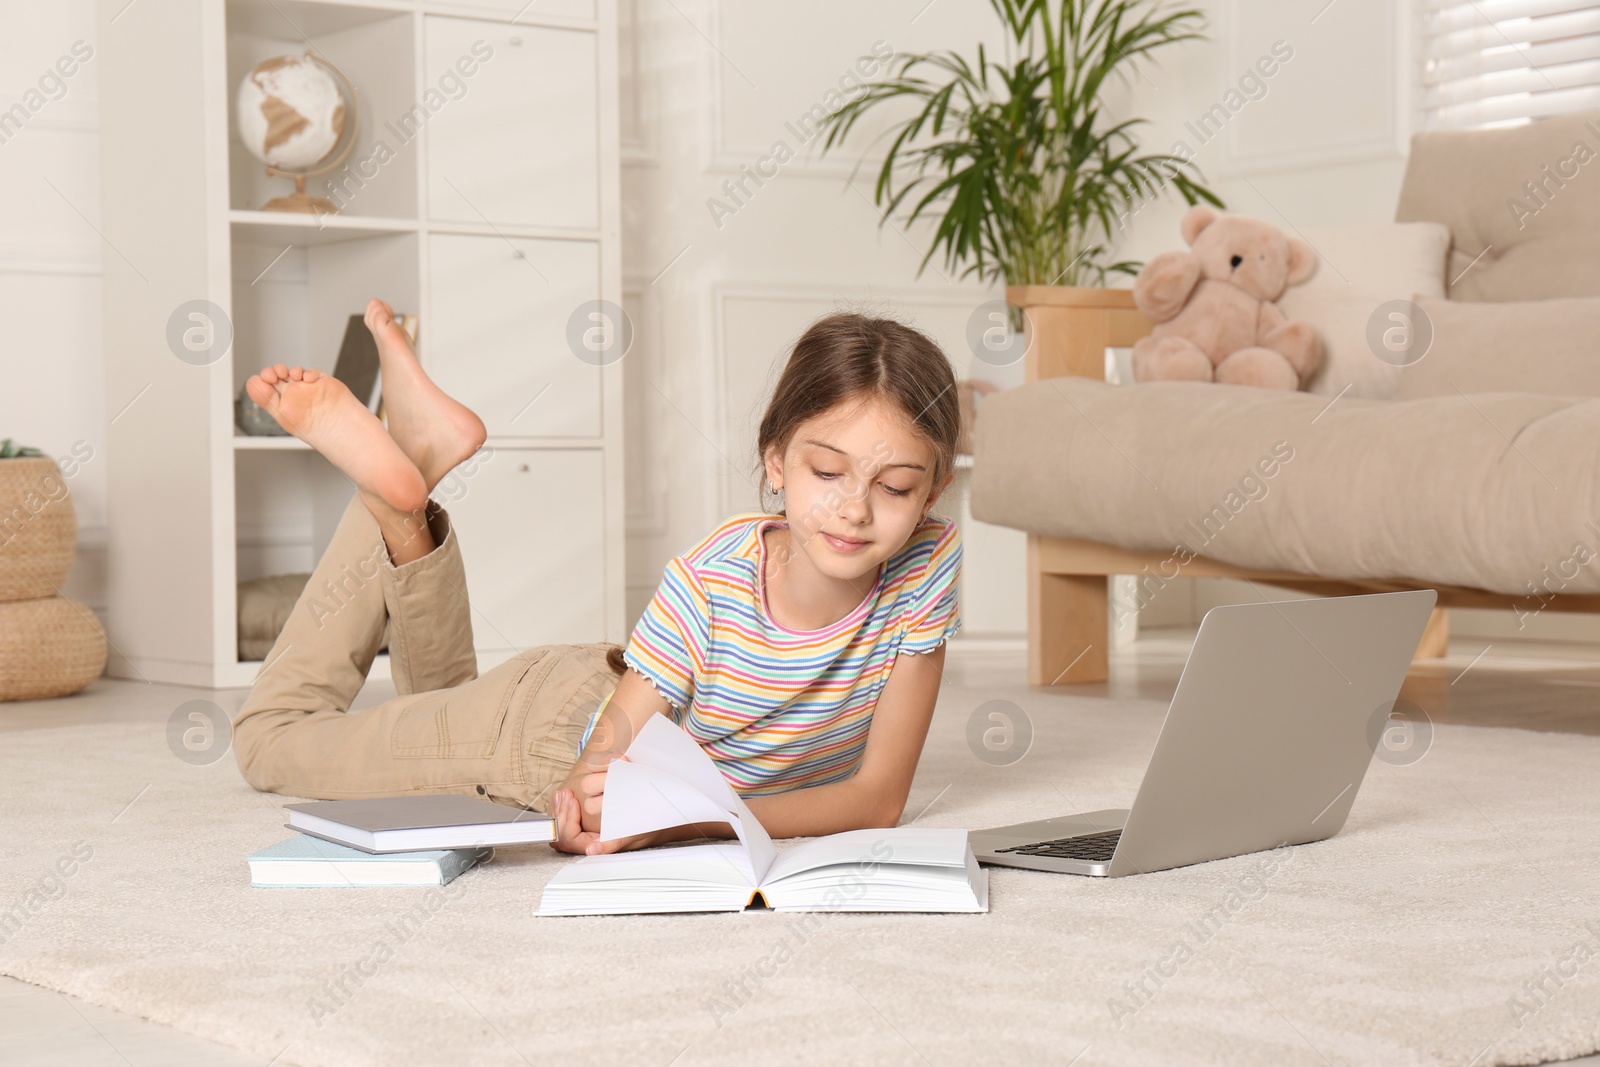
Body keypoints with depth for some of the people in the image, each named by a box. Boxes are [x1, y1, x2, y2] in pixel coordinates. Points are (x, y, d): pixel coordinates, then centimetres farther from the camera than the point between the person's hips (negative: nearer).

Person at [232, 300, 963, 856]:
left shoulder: (927, 565, -30)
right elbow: (613, 740, -27)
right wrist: (591, 801, -52)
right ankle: (398, 492, 11)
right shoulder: (715, 576, -36)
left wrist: (709, 812, -44)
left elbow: (881, 796, -29)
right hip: (562, 720, -2)